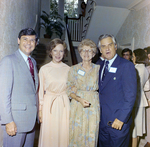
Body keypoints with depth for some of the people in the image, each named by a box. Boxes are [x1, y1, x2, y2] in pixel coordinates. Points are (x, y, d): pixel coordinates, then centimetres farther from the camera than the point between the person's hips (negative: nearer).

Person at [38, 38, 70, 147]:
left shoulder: (68, 69, 4)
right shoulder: (44, 69, -1)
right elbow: (41, 90, 2)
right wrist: (40, 109, -1)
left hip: (64, 105, 1)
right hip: (49, 104, -1)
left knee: (63, 134, 7)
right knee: (48, 135, 5)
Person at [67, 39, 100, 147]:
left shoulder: (98, 68, 5)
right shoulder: (74, 69, 4)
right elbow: (70, 90, 2)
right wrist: (80, 99, -15)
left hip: (94, 105, 0)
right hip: (77, 105, 0)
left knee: (91, 135, 3)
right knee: (77, 134, 3)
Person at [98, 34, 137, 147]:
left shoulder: (126, 66, -12)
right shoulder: (102, 67, 11)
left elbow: (130, 95, -16)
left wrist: (121, 118, -19)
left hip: (118, 121, -6)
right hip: (102, 121, 7)